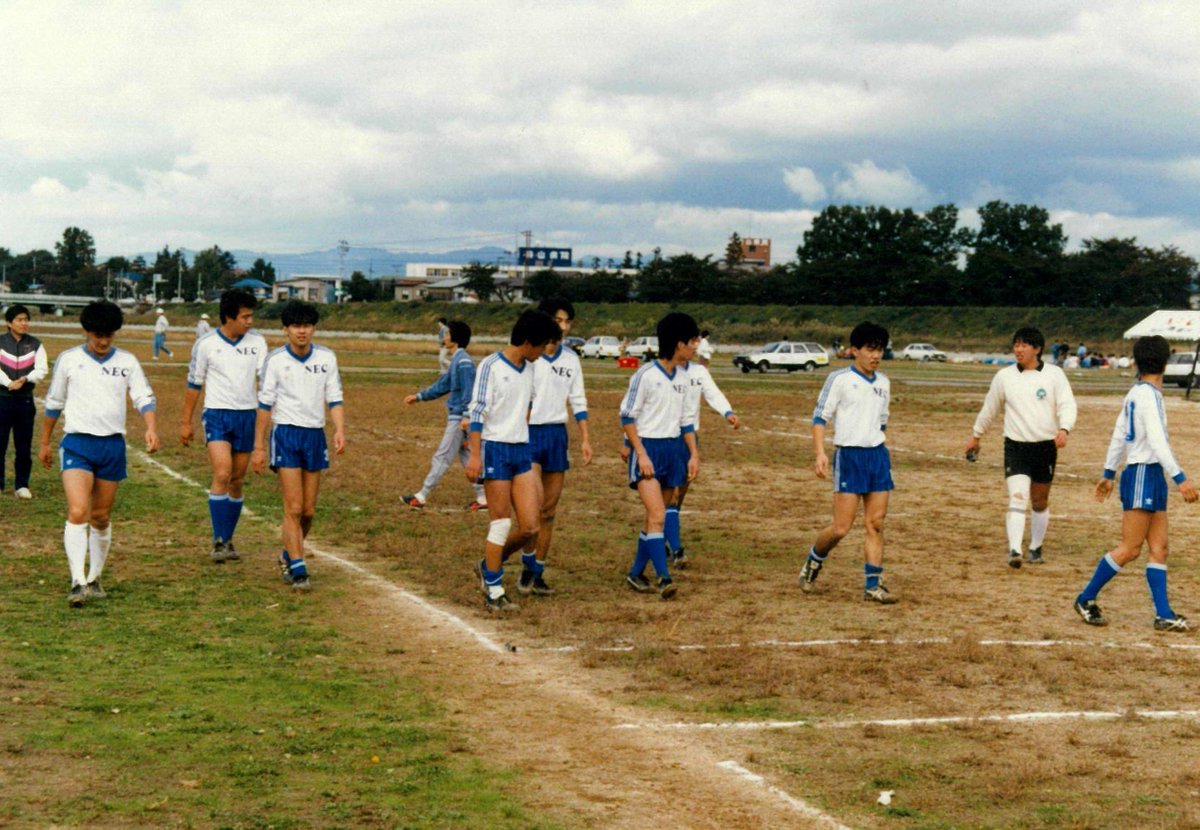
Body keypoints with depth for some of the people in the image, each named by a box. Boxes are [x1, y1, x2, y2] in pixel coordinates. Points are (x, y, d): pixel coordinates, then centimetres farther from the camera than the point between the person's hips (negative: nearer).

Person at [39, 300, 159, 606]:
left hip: (112, 444, 2)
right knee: (78, 512, -17)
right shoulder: (68, 360, 3)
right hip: (77, 443, -2)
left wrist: (151, 428, -18)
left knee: (101, 517, 10)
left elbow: (144, 398, 1)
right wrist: (44, 443, 16)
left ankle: (94, 580, 24)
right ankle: (78, 583, -20)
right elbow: (53, 403, 12)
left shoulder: (127, 361, 6)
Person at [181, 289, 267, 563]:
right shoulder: (206, 344, -3)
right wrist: (186, 422, 7)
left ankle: (228, 540, 18)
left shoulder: (257, 342, 3)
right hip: (217, 415, -3)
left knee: (237, 481, 8)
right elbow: (194, 383, 5)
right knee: (222, 474, -17)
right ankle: (219, 542, -15)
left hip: (247, 415, 3)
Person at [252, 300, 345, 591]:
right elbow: (264, 404, 0)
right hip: (286, 433, -3)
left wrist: (340, 431, -10)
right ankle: (297, 568, -8)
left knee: (309, 510, 7)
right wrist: (259, 447, -2)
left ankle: (288, 556, 30)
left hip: (316, 436, 3)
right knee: (293, 508, -11)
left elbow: (335, 399, 6)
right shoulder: (275, 360, -4)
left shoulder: (326, 358, 4)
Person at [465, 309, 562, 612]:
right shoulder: (491, 366, -9)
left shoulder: (528, 369, 12)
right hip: (495, 450, -7)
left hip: (522, 451, 7)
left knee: (530, 527, 0)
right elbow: (477, 411, -12)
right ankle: (494, 591, 7)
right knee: (501, 523, -4)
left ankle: (488, 566, 22)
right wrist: (475, 455, -17)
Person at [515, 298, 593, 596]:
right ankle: (529, 562, 0)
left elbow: (578, 401, 15)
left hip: (557, 434, 5)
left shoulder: (571, 360, 9)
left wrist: (585, 439, 9)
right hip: (529, 432, -5)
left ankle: (537, 573, 15)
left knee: (550, 509, 6)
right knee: (536, 502, -19)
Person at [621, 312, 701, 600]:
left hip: (674, 449, 7)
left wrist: (693, 454, 12)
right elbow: (627, 416, -10)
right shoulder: (646, 374, -11)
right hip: (648, 448, -7)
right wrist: (641, 454, -16)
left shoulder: (682, 376, 11)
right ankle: (663, 577, -18)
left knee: (655, 517, 9)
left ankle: (636, 574, 20)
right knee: (657, 515, -16)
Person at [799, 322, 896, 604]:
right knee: (841, 527, -6)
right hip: (849, 455, -5)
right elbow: (820, 417, -6)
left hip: (878, 455, 5)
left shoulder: (883, 383, 13)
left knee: (876, 524, 2)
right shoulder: (840, 379, -5)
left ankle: (873, 584, 6)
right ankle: (814, 559, 21)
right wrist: (820, 453, -17)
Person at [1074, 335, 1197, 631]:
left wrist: (1108, 473, 26)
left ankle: (1164, 615, 4)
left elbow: (1118, 435, 20)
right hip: (1143, 475, -10)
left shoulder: (1136, 393, 13)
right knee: (1130, 548, -6)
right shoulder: (1148, 395, -15)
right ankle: (1086, 600, 5)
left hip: (1152, 477, 10)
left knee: (1159, 548, 5)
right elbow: (1157, 441, -22)